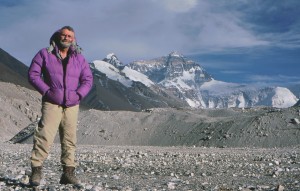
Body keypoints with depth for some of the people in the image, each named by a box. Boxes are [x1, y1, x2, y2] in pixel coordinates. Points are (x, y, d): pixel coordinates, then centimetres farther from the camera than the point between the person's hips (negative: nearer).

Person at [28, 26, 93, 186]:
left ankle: (68, 173, 12)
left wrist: (78, 94, -6)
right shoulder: (45, 54, 3)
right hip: (51, 104, -3)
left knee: (70, 140, 5)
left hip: (72, 106, 3)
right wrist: (46, 91, -10)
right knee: (44, 136, -13)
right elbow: (33, 74, 0)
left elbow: (87, 79, 10)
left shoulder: (79, 58, 11)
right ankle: (36, 171, -8)